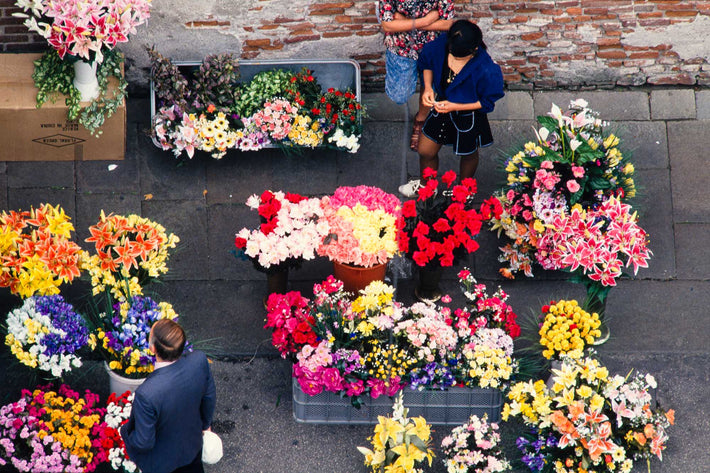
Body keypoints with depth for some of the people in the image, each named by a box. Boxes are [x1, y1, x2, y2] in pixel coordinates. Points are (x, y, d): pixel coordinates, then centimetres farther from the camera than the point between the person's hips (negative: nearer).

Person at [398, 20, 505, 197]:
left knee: (468, 154, 25)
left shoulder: (486, 70, -37)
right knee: (425, 151, 20)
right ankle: (424, 184, 52)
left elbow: (488, 102, -21)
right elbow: (426, 61, -1)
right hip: (441, 107, 4)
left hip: (468, 116, -4)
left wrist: (455, 106, -25)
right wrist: (428, 88, -15)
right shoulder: (441, 45, -25)